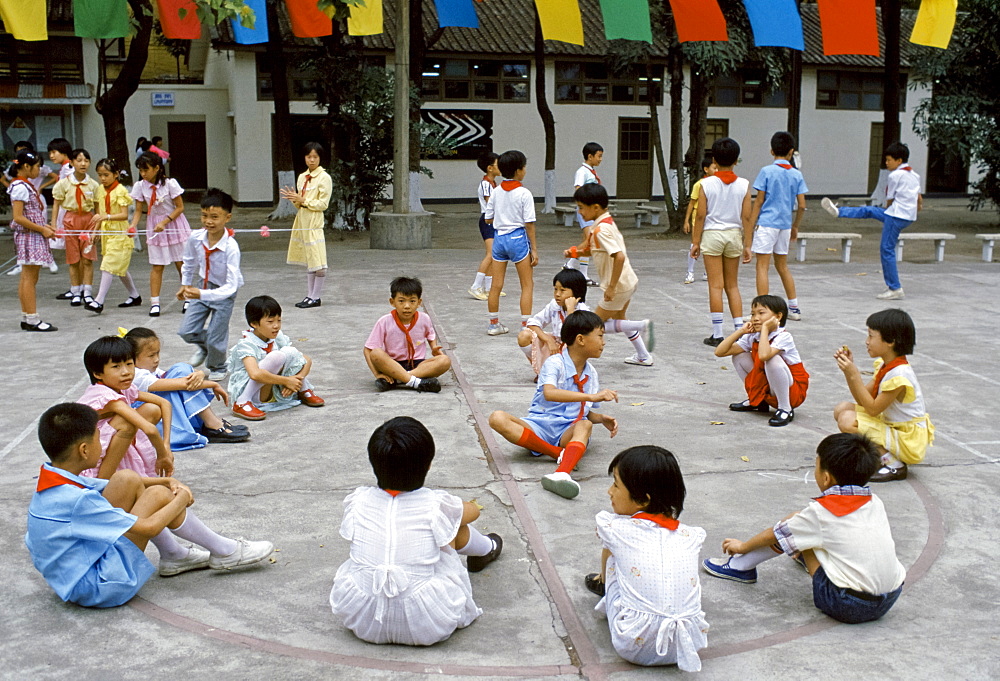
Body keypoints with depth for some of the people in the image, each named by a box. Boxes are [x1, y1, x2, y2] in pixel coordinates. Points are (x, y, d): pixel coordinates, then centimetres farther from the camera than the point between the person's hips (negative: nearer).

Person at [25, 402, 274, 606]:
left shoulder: (51, 483, 2)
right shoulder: (76, 500, -27)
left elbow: (128, 481, 16)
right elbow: (149, 528, -24)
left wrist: (169, 481, 4)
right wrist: (181, 499, -7)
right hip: (99, 587, -10)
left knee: (127, 480, 4)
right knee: (158, 495, -13)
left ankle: (174, 556, 16)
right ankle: (224, 552, 4)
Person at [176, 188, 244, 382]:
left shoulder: (231, 248, -32)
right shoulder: (195, 238, -16)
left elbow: (231, 287, -33)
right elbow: (189, 263, 8)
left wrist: (202, 294, -42)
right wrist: (185, 285, 15)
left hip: (224, 293, -4)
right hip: (202, 286, 5)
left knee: (215, 337, 0)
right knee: (187, 331, 0)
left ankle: (217, 368, 32)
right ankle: (203, 346, 36)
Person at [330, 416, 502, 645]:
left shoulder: (356, 502, -4)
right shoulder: (437, 505, -9)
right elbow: (473, 511, 16)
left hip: (361, 622, 2)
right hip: (427, 627, -2)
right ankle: (485, 549, 48)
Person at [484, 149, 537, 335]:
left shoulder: (496, 193, 3)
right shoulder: (524, 194, -11)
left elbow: (488, 219, 8)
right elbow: (529, 223, -11)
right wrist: (533, 248, -5)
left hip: (499, 237, 5)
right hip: (518, 237, -5)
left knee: (496, 285, 10)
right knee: (527, 285, 4)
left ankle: (493, 324, 19)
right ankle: (525, 325, 1)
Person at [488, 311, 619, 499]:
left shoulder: (591, 374, 14)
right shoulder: (554, 363, -7)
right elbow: (549, 393, -28)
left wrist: (601, 418, -2)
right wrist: (591, 396, -34)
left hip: (568, 433, 3)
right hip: (539, 425, -3)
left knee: (584, 425, -34)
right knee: (498, 419, -30)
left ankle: (562, 474, -64)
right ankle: (560, 454, -34)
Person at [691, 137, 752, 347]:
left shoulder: (707, 184, -8)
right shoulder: (744, 185, -2)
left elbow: (701, 215, -7)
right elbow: (746, 217, -2)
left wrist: (695, 242, 0)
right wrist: (747, 245, 4)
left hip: (712, 234, -2)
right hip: (734, 235, 3)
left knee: (716, 286, 0)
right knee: (732, 286, 13)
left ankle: (717, 334, 0)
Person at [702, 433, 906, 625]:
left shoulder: (821, 511, -10)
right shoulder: (875, 503, 5)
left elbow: (775, 534, 5)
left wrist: (743, 546, 23)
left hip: (848, 606, -6)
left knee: (792, 527, 5)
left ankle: (739, 566, 20)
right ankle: (808, 555, 55)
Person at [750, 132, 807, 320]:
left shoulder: (766, 171, -6)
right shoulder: (797, 174, 4)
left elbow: (759, 202, -6)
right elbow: (802, 205, 4)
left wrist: (751, 225, 0)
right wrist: (795, 227, 17)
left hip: (766, 223, -5)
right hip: (785, 225, 5)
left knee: (762, 267, -3)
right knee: (782, 266, 17)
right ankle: (794, 308, 21)